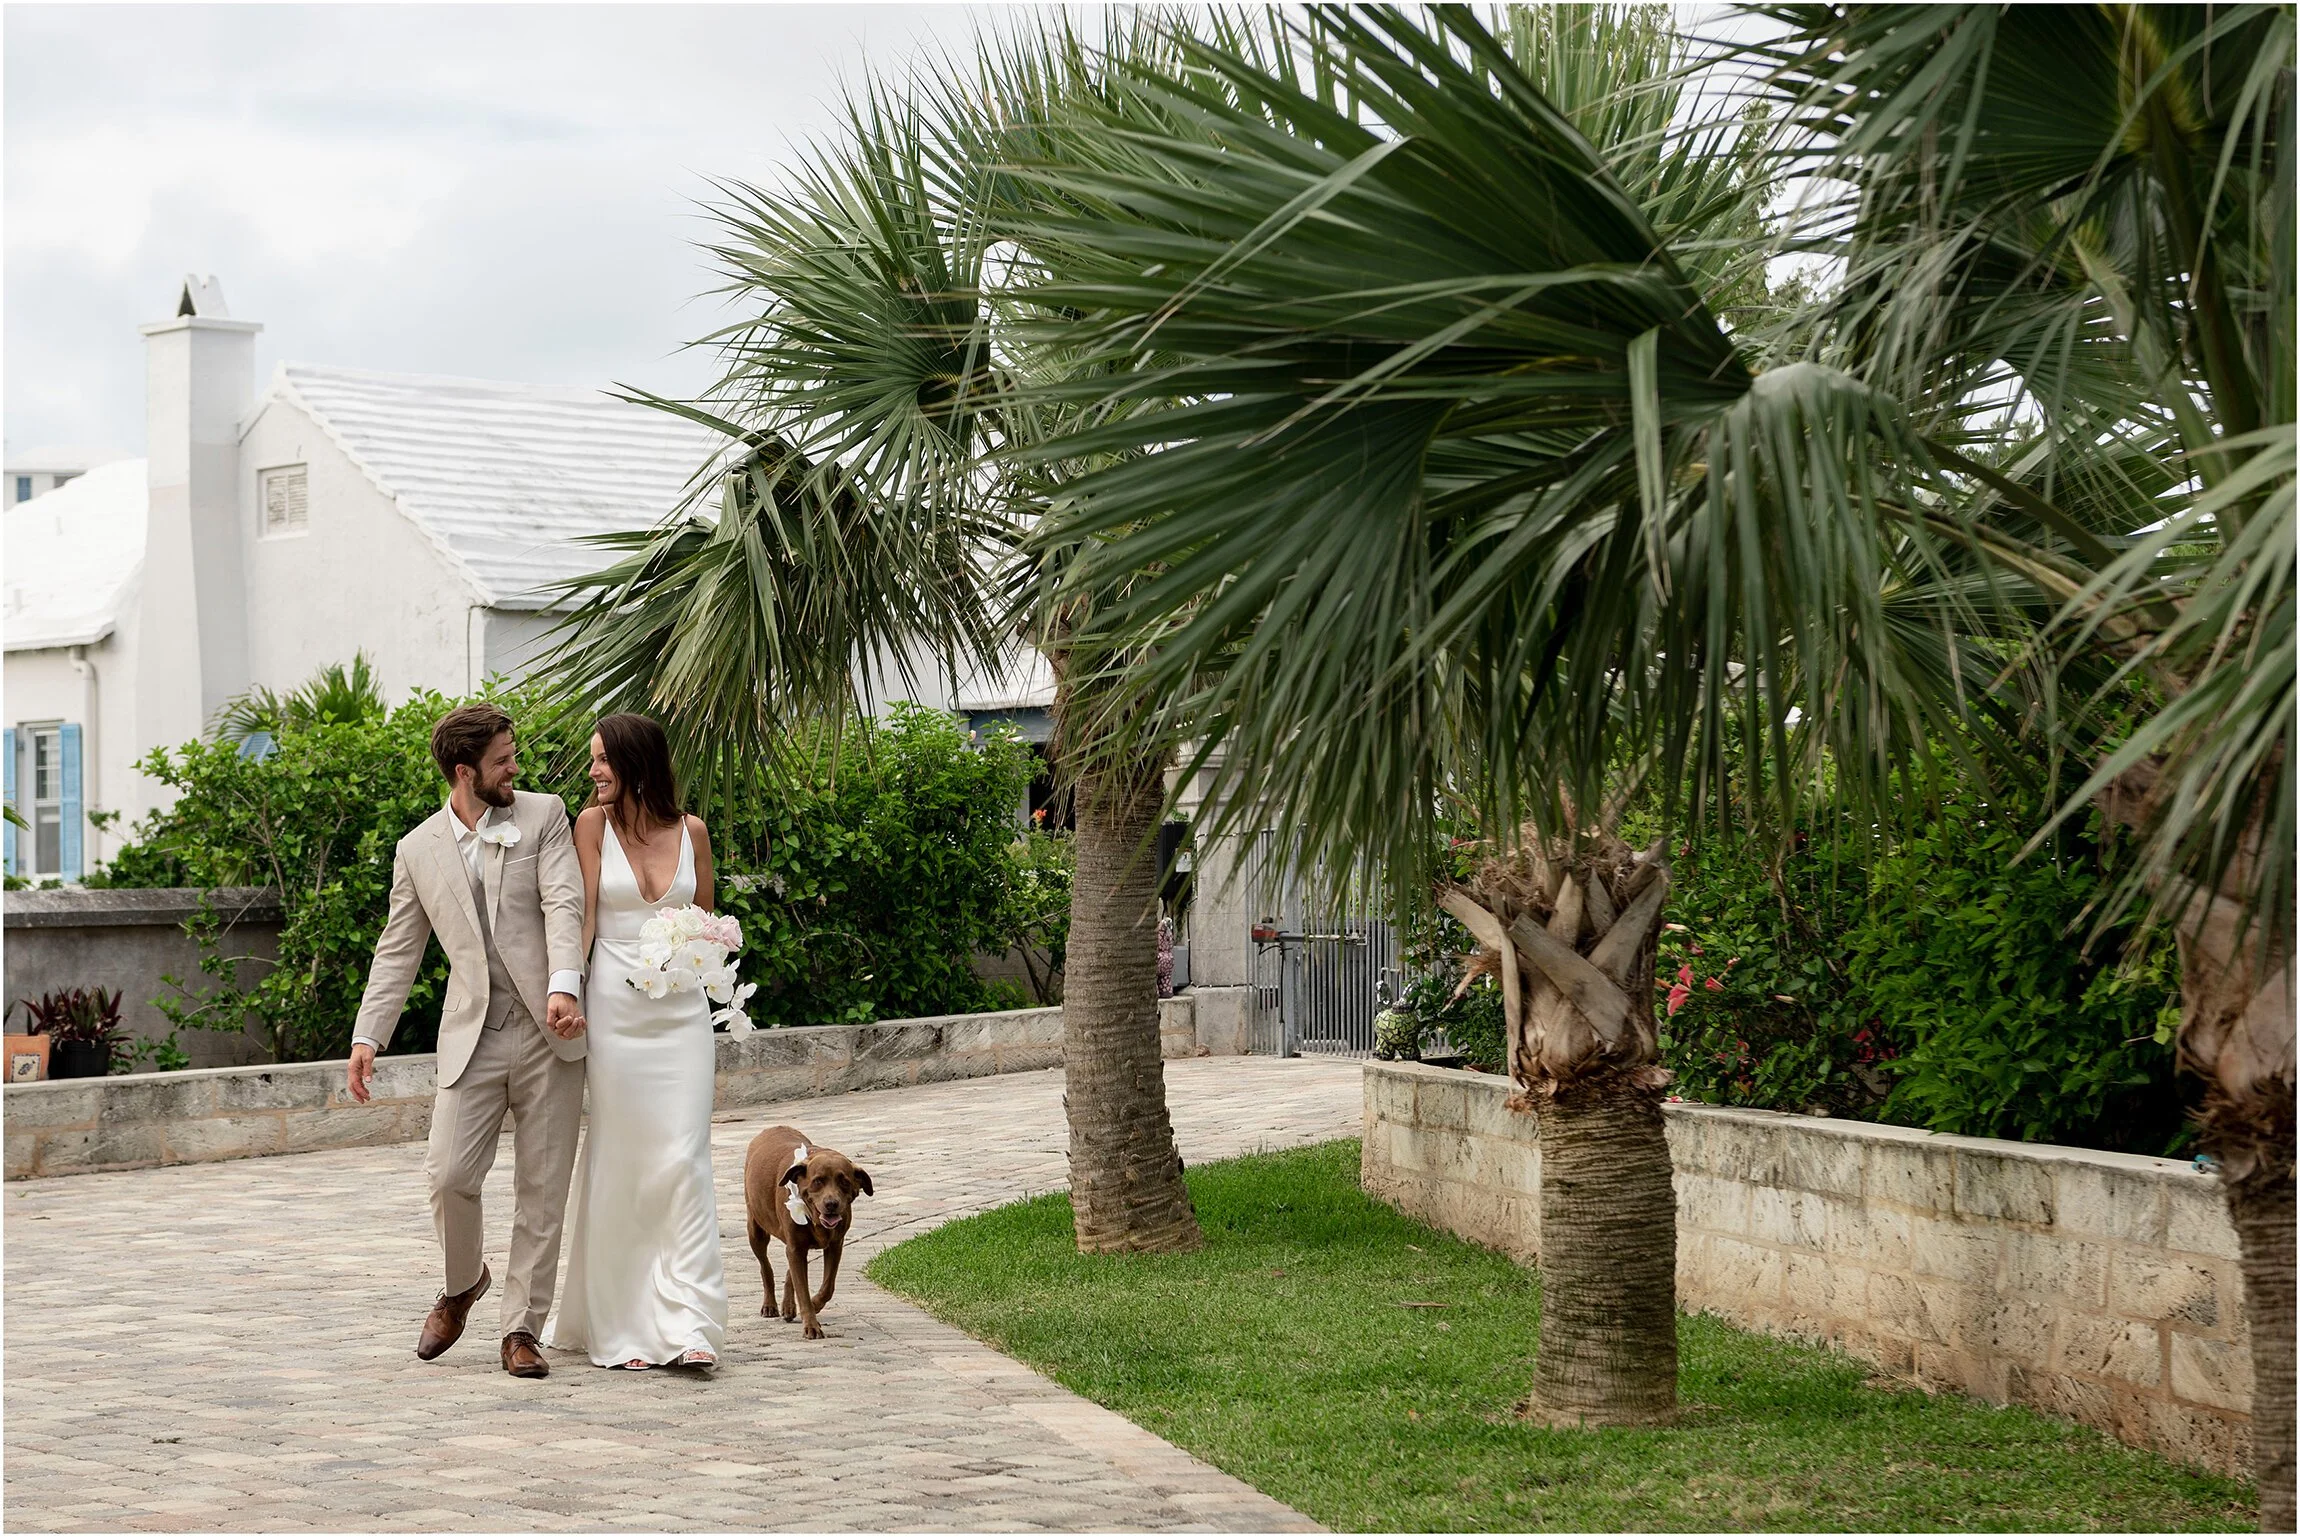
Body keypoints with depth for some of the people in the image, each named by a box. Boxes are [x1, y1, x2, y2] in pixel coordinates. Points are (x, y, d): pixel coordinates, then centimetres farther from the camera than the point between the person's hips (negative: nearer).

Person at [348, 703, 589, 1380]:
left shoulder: (543, 816, 5)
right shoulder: (418, 850, 11)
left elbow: (564, 904, -9)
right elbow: (397, 952, 14)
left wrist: (565, 986, -25)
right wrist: (367, 1037, 5)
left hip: (548, 1033, -1)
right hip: (472, 1037, 1)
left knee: (542, 1191, 0)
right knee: (449, 1176, -10)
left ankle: (522, 1329, 9)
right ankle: (461, 1284, 19)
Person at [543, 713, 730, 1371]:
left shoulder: (690, 830, 6)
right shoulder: (594, 823, 1)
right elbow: (582, 918, -2)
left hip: (683, 1013, 1)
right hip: (615, 1011, -1)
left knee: (682, 1160, -5)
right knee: (618, 1162, 1)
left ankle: (686, 1324, -6)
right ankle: (618, 1327, 8)